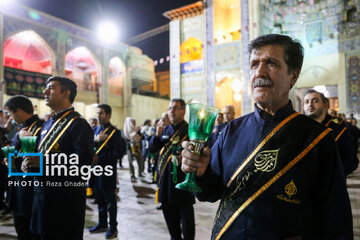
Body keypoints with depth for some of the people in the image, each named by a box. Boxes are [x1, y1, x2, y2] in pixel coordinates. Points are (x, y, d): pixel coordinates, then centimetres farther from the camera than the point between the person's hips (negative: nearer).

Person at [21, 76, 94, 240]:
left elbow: (84, 161, -25)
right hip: (42, 194, 8)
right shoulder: (48, 124, 14)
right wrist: (29, 163, 0)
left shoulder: (78, 124, -15)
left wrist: (43, 162, -26)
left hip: (66, 200, -8)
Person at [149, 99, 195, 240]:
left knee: (186, 216, 5)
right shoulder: (165, 129, 11)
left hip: (182, 179, -6)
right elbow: (152, 149, 10)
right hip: (165, 179, 6)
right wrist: (158, 134, -6)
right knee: (170, 215, 19)